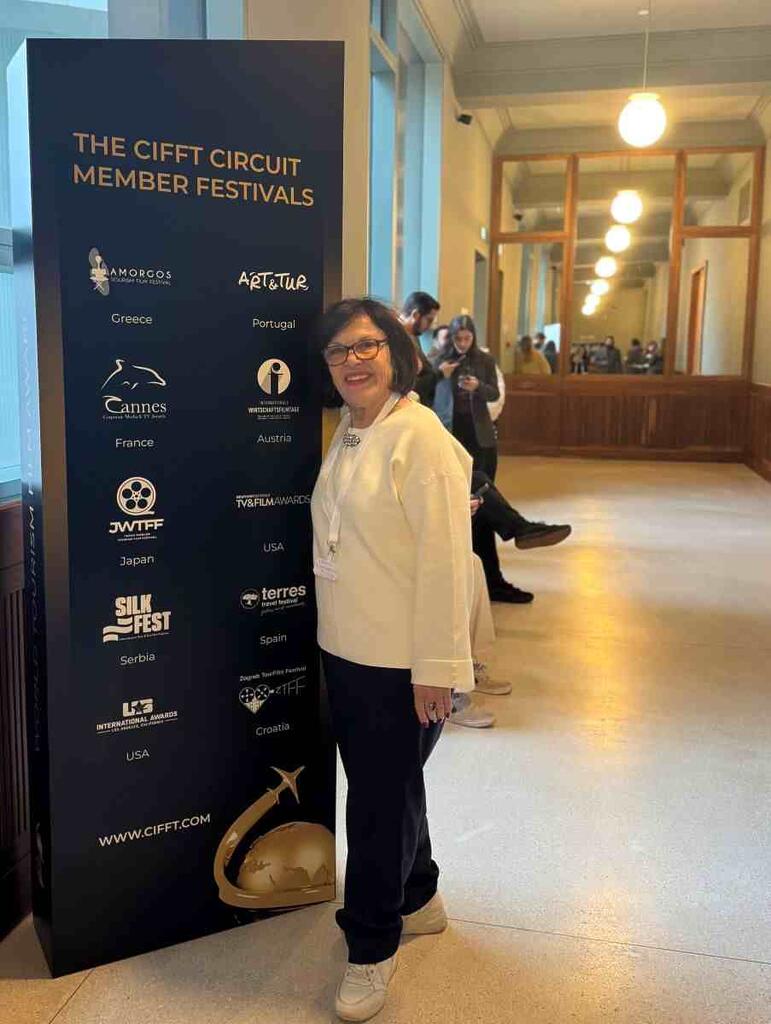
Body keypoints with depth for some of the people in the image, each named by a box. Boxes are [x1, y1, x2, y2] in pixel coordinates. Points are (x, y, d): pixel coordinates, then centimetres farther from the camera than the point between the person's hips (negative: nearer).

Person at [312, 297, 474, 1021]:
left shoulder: (422, 438, -17)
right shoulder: (346, 433, 9)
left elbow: (444, 560, -20)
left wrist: (436, 669, -20)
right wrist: (334, 631, 18)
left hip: (400, 661, -8)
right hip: (343, 649, 8)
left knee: (383, 798, 6)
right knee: (379, 785, 21)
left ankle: (371, 947, 26)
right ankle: (417, 900, 44)